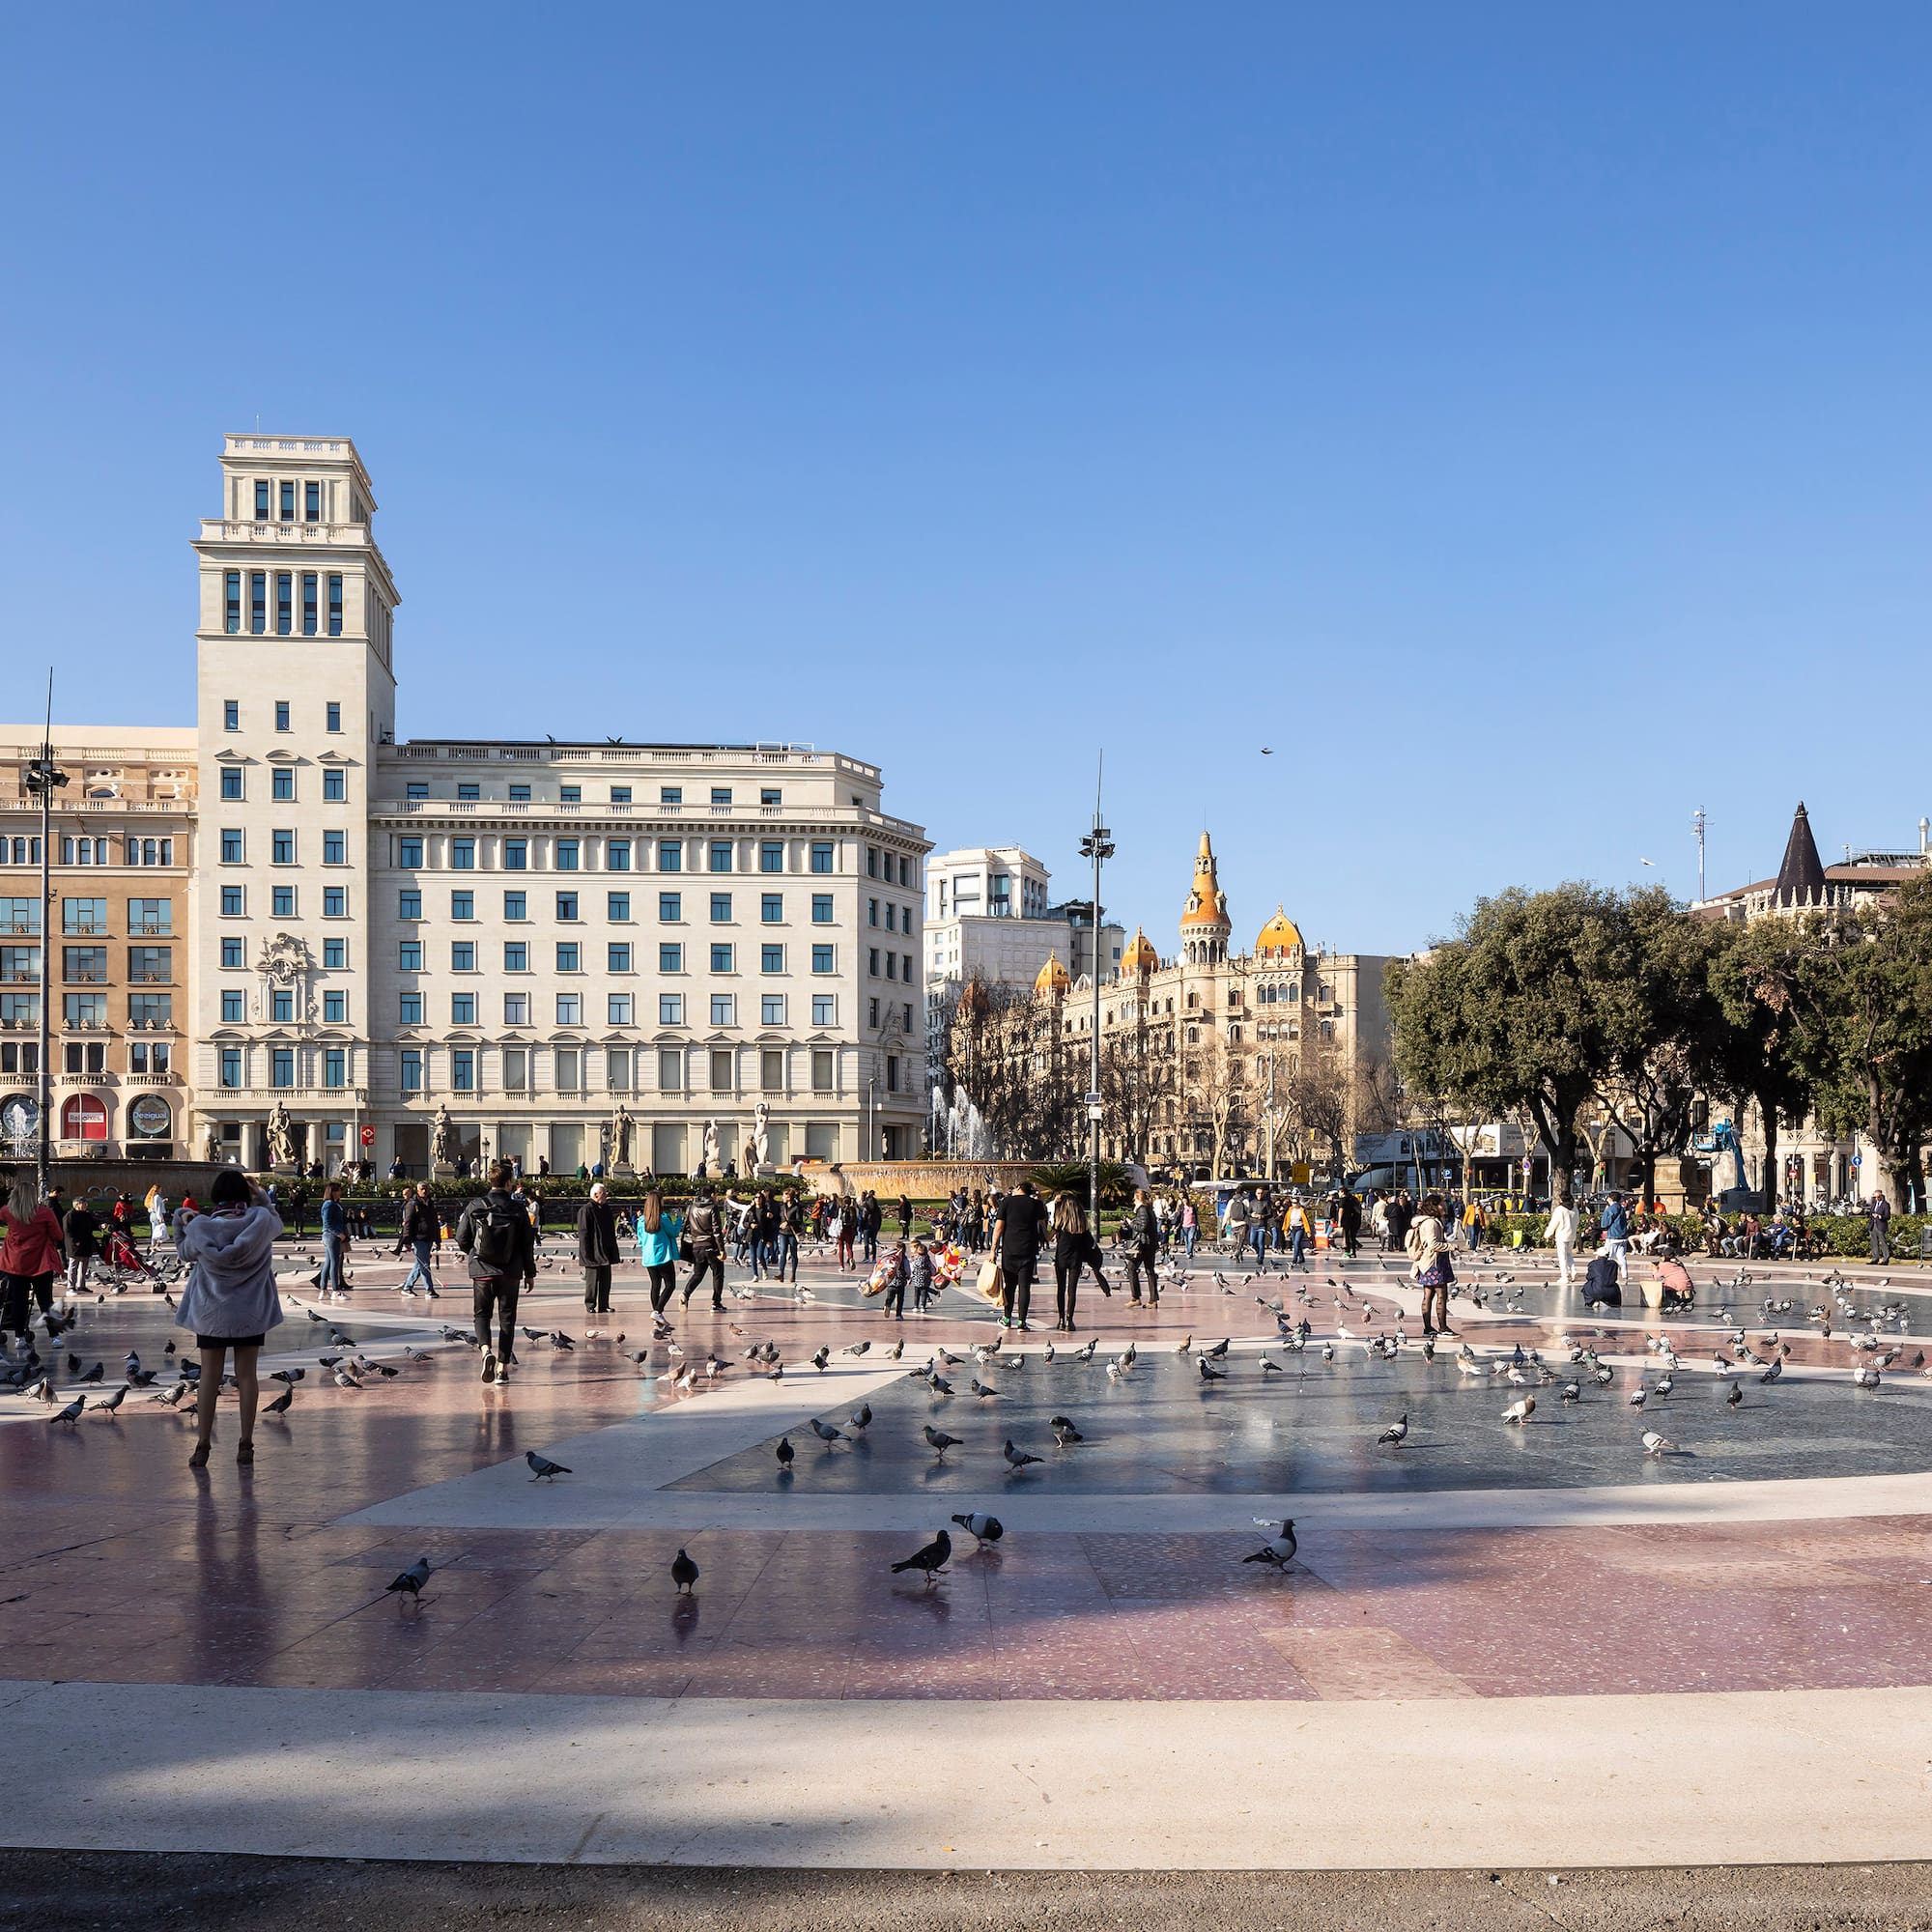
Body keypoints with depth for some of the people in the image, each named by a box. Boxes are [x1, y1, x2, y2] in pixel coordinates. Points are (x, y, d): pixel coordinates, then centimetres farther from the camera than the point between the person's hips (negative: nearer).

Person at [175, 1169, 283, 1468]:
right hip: (251, 1311, 0)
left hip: (211, 1312, 0)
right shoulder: (259, 1222, -10)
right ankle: (246, 1444, 10)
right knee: (246, 1375, 7)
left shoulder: (201, 1227, -9)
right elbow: (277, 1222, 13)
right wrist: (261, 1196, 14)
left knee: (209, 1376, 7)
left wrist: (183, 1228, 20)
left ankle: (202, 1446, 8)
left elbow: (187, 1253, 8)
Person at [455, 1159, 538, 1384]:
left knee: (482, 1313, 15)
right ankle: (502, 1367, 6)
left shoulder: (475, 1207, -4)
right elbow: (528, 1244, 0)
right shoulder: (517, 1210, -5)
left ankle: (486, 1350, -12)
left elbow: (461, 1239, 0)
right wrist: (530, 1273, 11)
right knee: (507, 1318, 9)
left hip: (481, 1271, 0)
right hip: (510, 1272, 0)